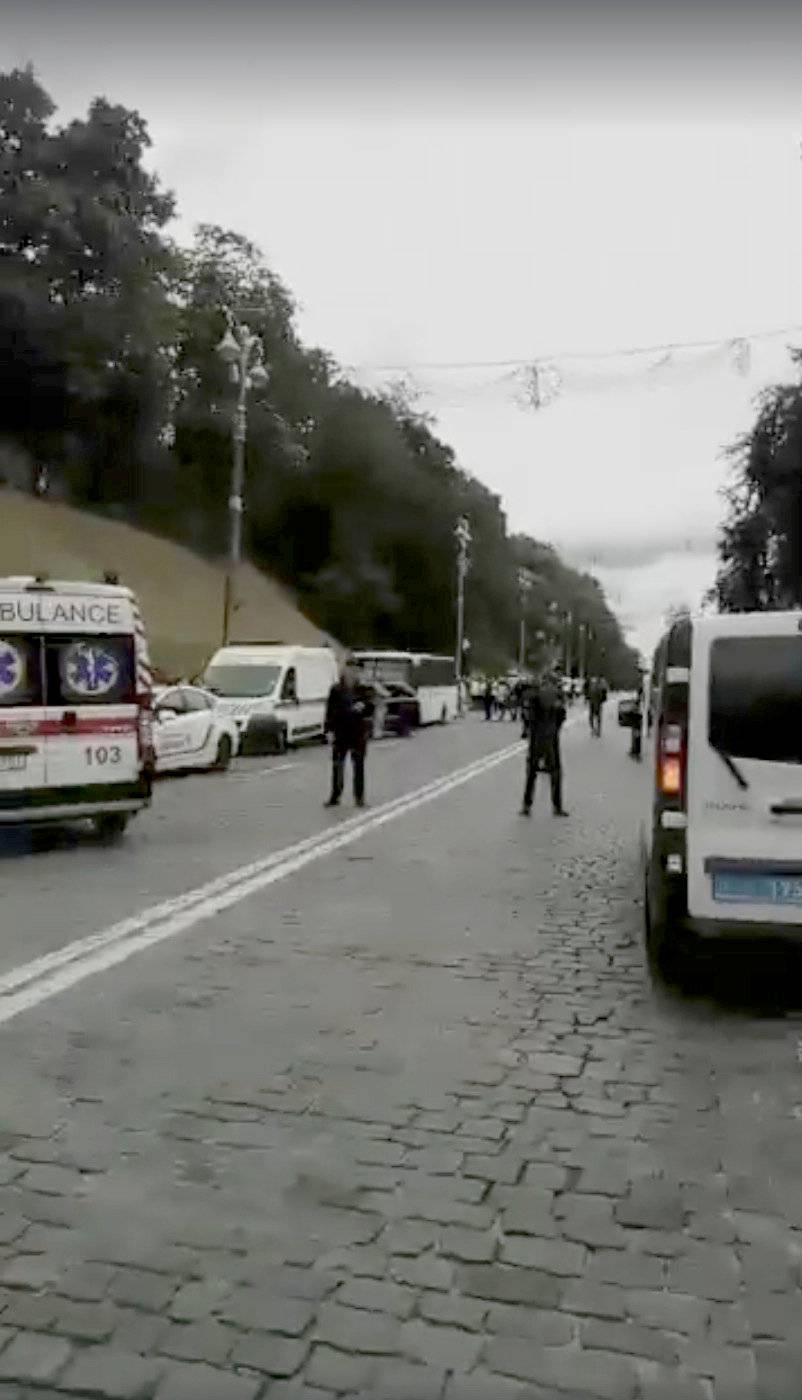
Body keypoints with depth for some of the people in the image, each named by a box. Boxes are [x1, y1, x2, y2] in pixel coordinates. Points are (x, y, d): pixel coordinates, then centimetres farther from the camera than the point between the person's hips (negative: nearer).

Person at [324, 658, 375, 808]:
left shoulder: (363, 690, 1)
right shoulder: (336, 690, 3)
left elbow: (371, 708, -1)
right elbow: (330, 711, 4)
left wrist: (363, 706, -23)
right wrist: (329, 730, -3)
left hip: (358, 733, -1)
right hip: (341, 732, 1)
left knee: (358, 765, 6)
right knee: (337, 765, 1)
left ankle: (359, 797, 14)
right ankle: (335, 797, 8)